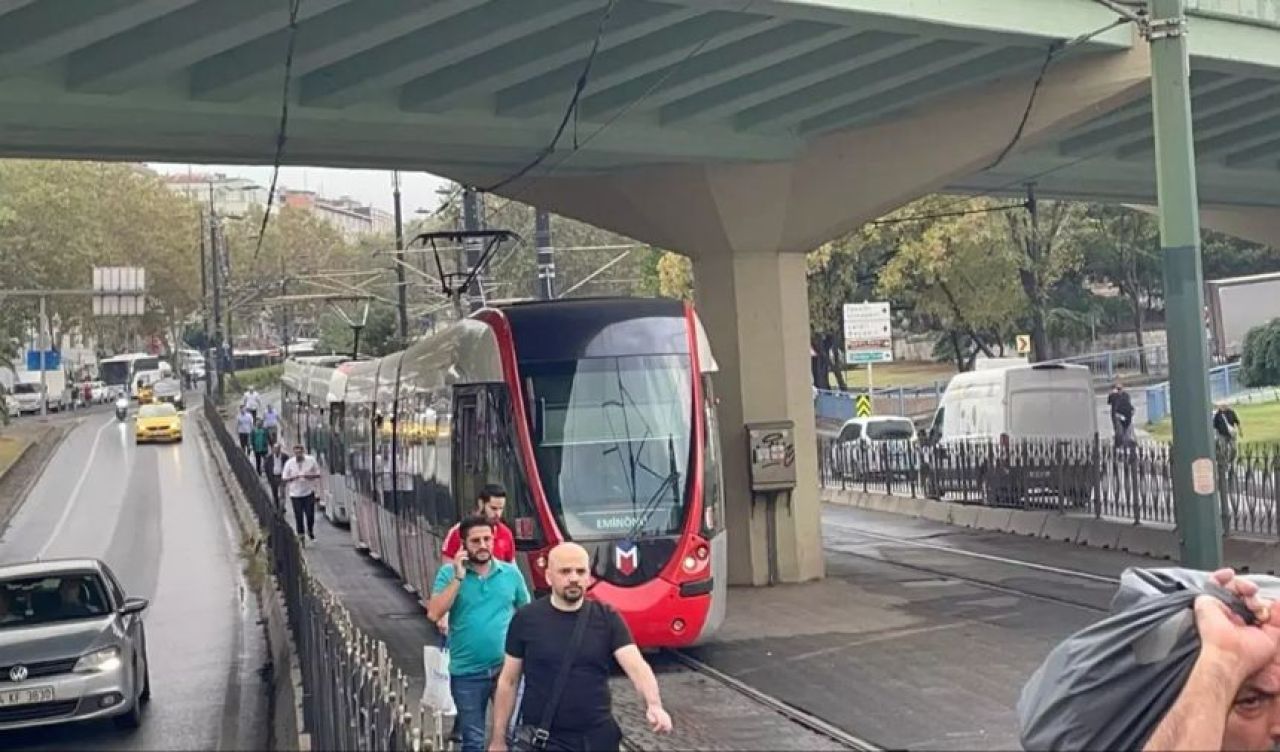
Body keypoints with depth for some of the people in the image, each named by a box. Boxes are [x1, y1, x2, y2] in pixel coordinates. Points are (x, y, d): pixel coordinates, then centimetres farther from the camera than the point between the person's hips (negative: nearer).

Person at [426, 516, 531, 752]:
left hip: (506, 669, 1)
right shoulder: (449, 574, -4)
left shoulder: (511, 573, 0)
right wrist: (458, 578, -19)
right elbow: (434, 614, -16)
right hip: (467, 673, -1)